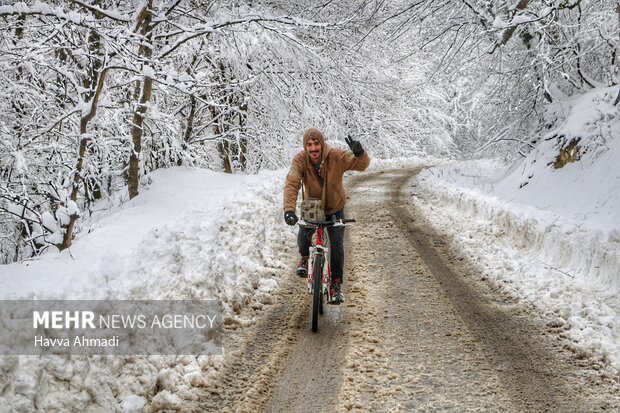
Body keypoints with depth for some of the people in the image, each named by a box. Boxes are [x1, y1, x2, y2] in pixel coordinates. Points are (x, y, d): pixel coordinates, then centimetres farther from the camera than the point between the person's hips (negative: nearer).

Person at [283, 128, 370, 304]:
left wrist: (360, 154, -54)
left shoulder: (336, 157, -26)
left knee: (337, 246, -11)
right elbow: (291, 184, -37)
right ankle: (305, 257, 23)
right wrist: (289, 210, -51)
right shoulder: (300, 160, -26)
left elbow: (362, 165, -30)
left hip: (335, 209, -1)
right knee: (303, 239, -15)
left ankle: (336, 285, 6)